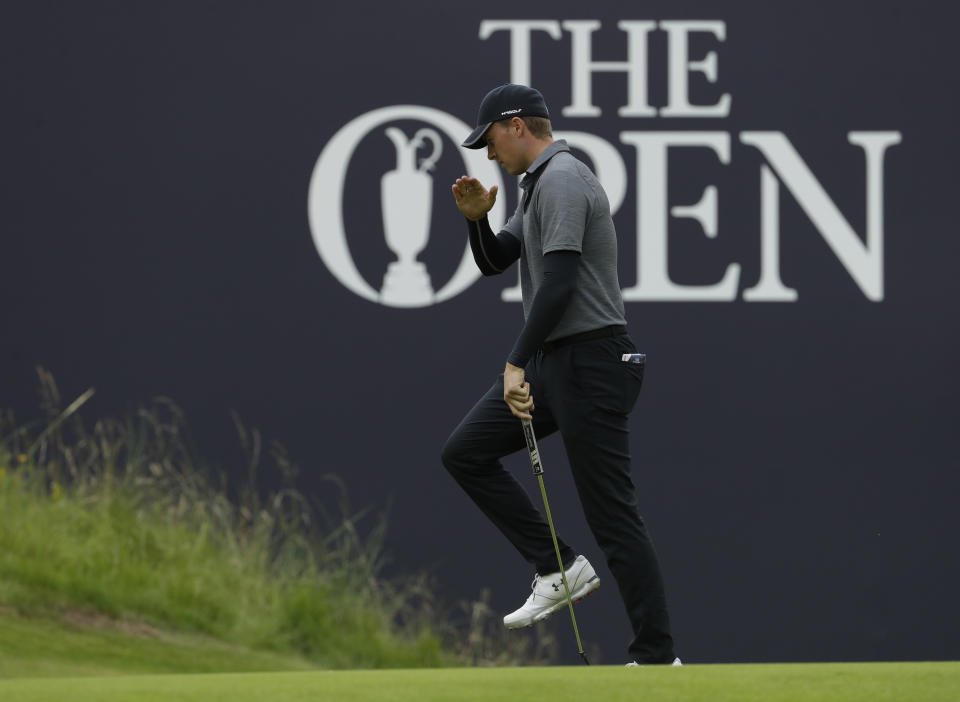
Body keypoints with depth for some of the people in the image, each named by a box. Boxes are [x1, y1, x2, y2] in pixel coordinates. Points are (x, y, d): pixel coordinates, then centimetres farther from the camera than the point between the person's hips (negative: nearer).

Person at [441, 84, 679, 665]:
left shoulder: (562, 180, -15)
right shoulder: (538, 186, 17)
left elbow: (559, 282, -24)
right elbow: (495, 262, 25)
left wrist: (518, 364, -25)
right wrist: (477, 218, 4)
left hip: (591, 361, -10)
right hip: (553, 362, 10)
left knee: (612, 513, -9)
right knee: (465, 452, 5)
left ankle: (657, 657, -6)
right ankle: (559, 568, 5)